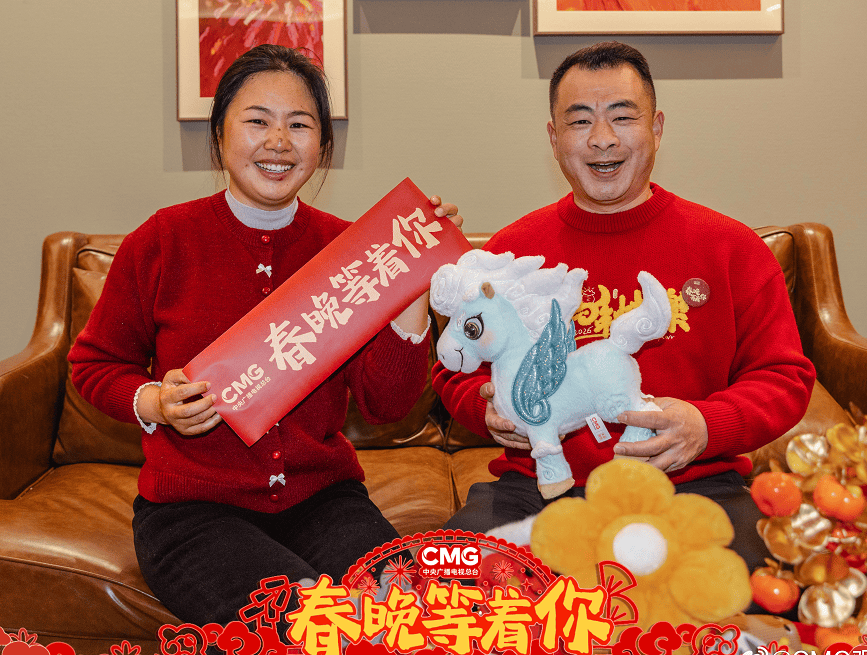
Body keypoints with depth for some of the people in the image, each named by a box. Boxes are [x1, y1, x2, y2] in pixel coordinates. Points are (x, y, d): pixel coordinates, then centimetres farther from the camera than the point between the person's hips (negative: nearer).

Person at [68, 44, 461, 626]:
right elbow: (96, 363, 10)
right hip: (192, 509, -2)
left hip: (322, 497, 2)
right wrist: (154, 404, -10)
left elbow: (386, 403, -4)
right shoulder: (162, 242, -4)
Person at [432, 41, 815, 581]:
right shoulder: (510, 251, 9)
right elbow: (457, 370, 17)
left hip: (693, 483, 0)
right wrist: (489, 407, -8)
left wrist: (706, 426, -15)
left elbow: (784, 376, 6)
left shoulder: (730, 247, 6)